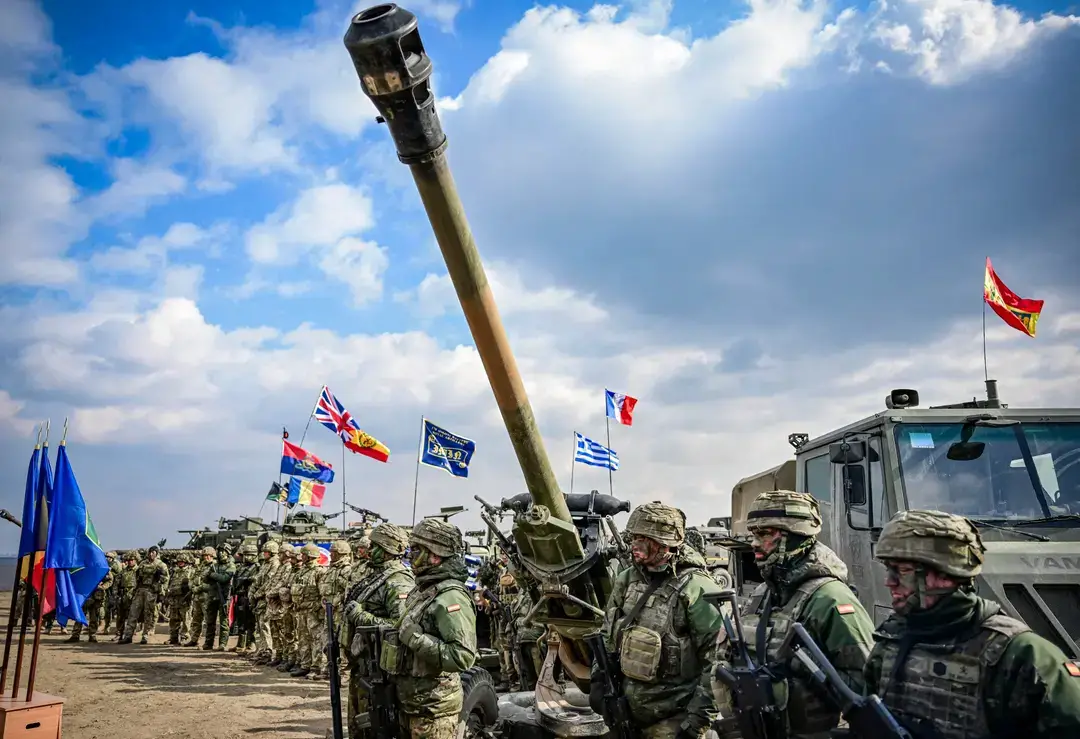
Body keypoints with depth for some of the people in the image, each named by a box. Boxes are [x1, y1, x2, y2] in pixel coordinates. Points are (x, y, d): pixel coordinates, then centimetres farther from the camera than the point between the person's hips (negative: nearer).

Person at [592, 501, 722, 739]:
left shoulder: (695, 588, -17)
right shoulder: (626, 581, 4)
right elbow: (607, 638, 15)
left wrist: (701, 713, -18)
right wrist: (598, 682, 10)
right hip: (627, 710, 6)